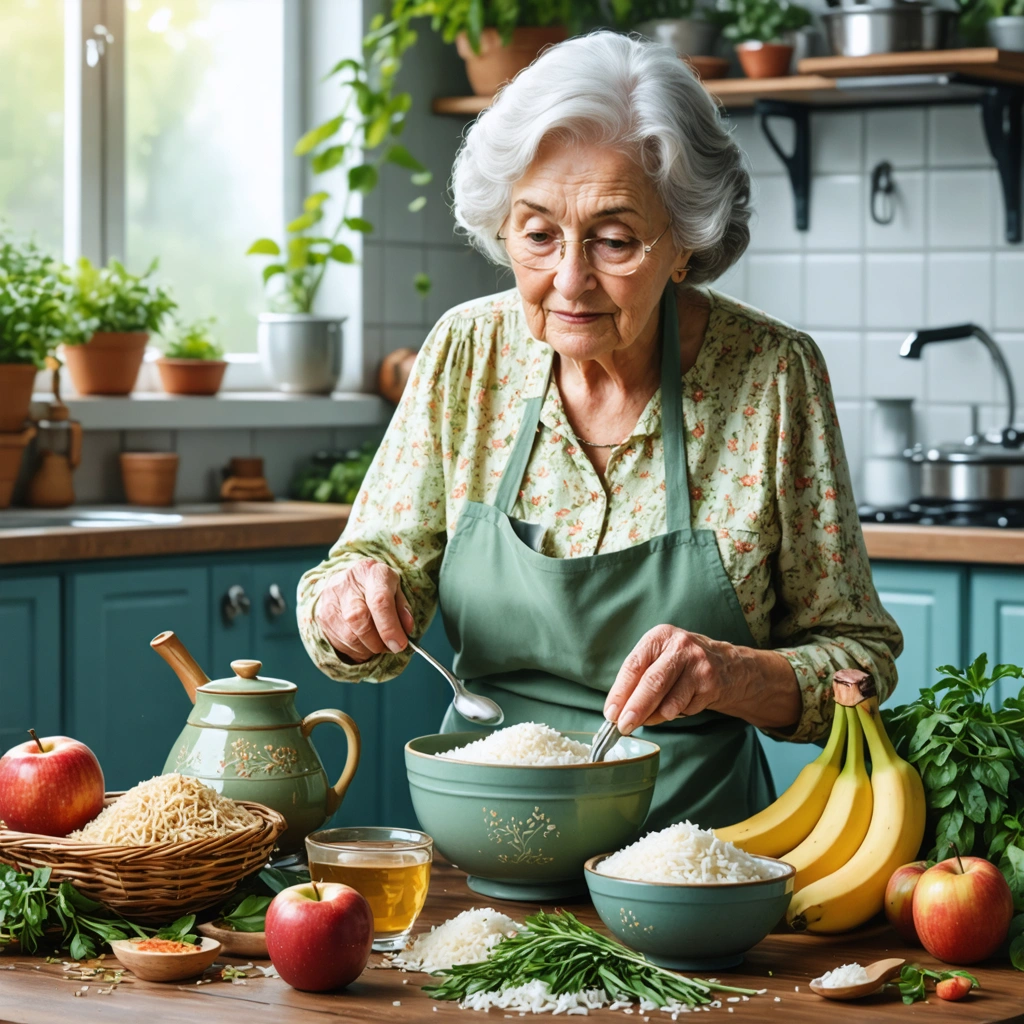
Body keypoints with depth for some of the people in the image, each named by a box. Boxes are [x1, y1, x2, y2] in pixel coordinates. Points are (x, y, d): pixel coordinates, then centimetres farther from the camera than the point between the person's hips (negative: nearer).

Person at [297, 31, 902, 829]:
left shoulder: (773, 375, -8)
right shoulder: (468, 352, 0)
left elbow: (861, 657, -3)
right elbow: (387, 558, 5)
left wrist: (733, 675, -22)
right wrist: (349, 600, -17)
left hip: (692, 848, -5)